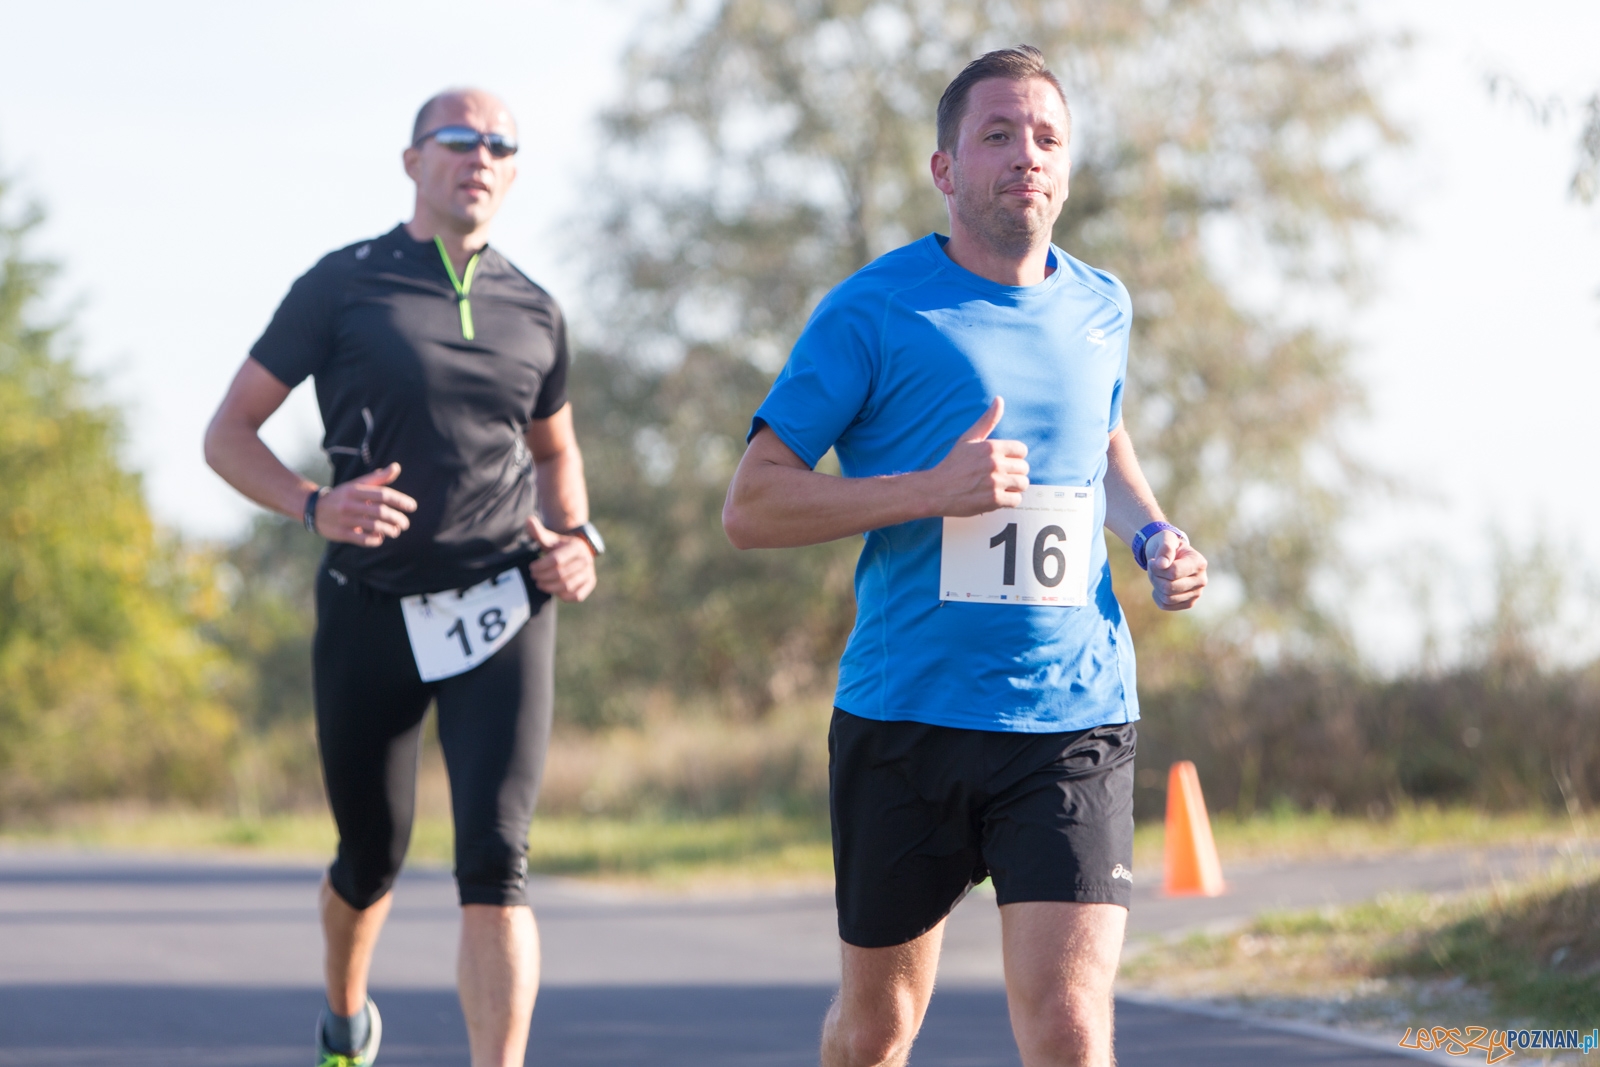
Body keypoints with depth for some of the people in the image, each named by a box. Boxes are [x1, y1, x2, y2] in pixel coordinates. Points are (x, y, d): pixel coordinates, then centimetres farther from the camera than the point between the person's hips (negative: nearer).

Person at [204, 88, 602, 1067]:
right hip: (372, 611, -1)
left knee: (495, 860, -15)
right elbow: (228, 435, -1)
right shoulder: (344, 287, -1)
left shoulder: (535, 315, 9)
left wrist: (577, 538, 5)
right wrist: (314, 506, -20)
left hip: (501, 611, 1)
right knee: (372, 859, 12)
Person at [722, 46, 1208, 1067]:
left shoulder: (1100, 307, 10)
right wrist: (930, 491, -18)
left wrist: (1153, 535, 11)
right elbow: (750, 505, -6)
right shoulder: (874, 313, -5)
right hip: (904, 717, -2)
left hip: (1075, 723, 2)